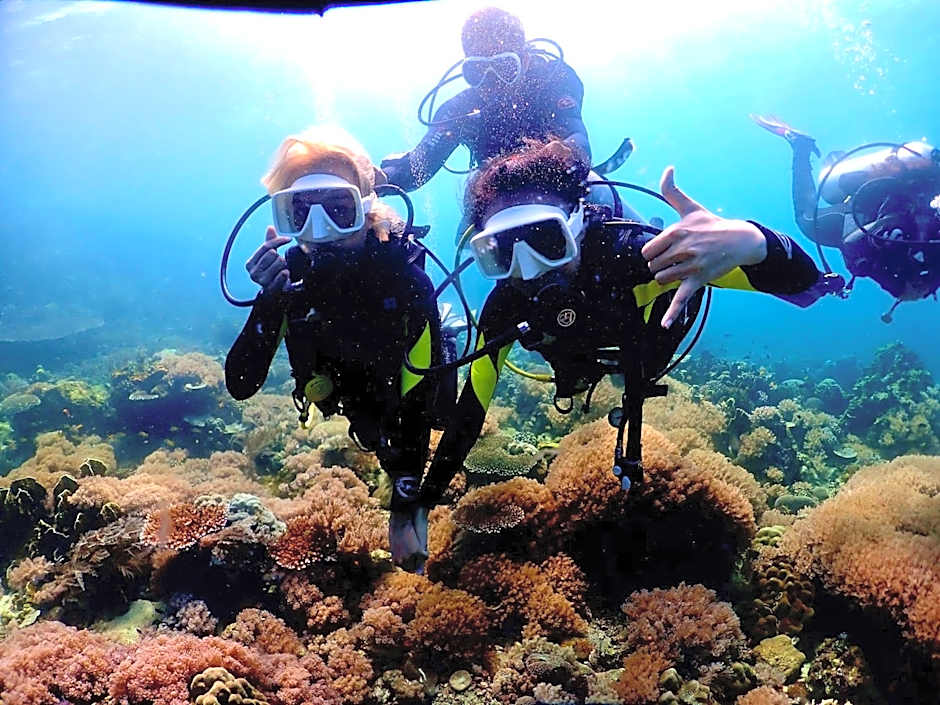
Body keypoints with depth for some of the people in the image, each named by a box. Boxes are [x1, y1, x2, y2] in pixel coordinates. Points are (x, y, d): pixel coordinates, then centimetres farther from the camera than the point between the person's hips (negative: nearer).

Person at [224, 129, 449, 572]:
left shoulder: (406, 276, -38)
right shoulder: (292, 274, -29)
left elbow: (419, 399, -36)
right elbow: (241, 386, -32)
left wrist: (406, 507, -41)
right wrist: (270, 301, -49)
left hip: (415, 395, -2)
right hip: (353, 399, 2)